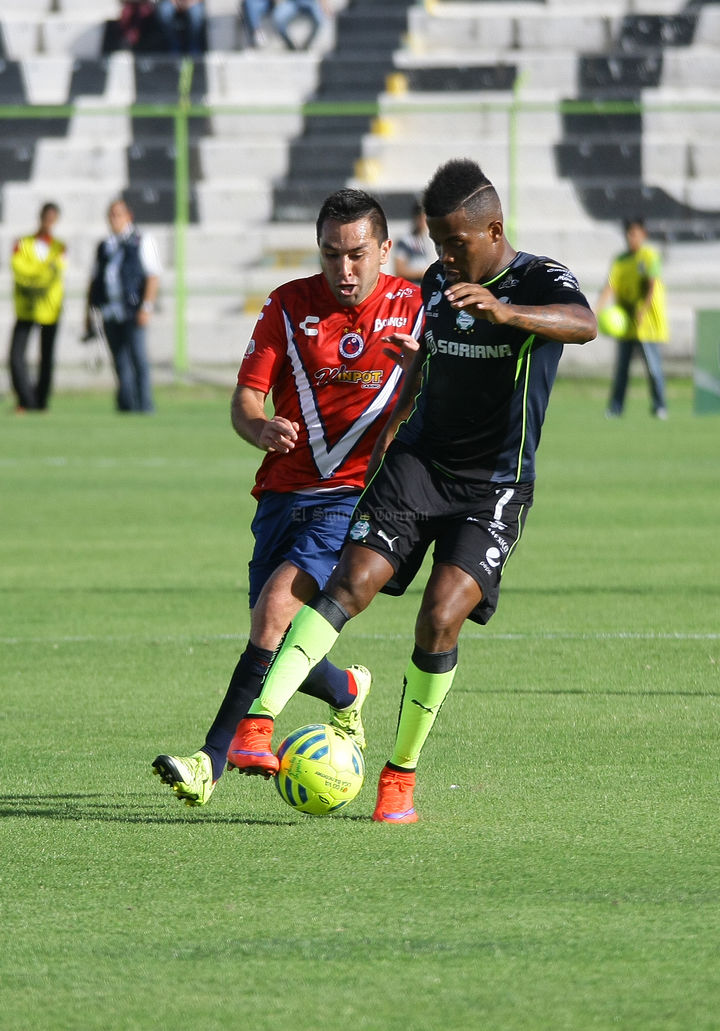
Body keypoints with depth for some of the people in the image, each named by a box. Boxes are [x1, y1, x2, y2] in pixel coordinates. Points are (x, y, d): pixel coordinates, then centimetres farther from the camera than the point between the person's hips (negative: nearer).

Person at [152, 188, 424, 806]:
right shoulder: (289, 305, 6)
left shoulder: (413, 308, 3)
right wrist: (260, 427, -20)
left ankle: (212, 763, -27)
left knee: (275, 608, -24)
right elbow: (246, 398, 3)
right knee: (281, 655, 3)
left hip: (355, 496, -4)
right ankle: (347, 691, 39)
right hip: (284, 493, 4)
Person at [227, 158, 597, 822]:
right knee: (350, 584, -17)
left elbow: (583, 324, -33)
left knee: (441, 616, -18)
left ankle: (401, 774, -1)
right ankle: (258, 723, -27)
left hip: (494, 487, -4)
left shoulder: (541, 281, -8)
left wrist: (504, 311, -50)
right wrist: (393, 423, 24)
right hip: (418, 463, 4)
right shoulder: (436, 282, 10)